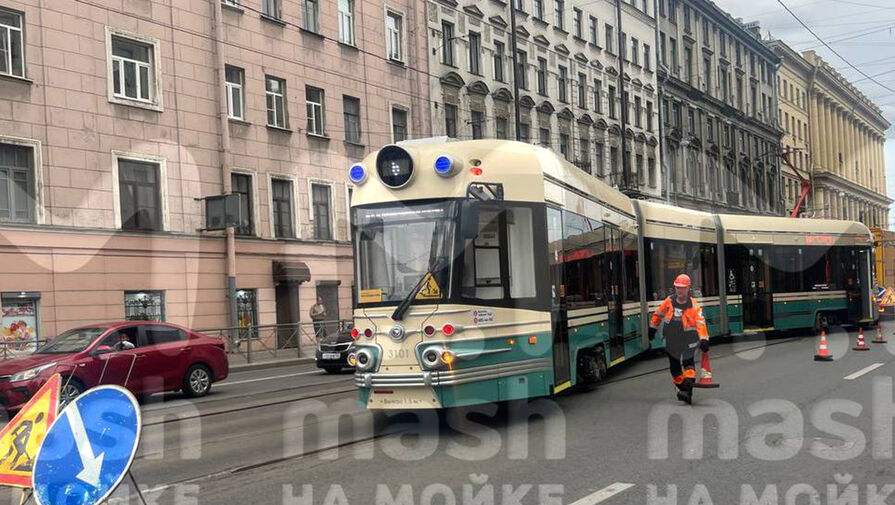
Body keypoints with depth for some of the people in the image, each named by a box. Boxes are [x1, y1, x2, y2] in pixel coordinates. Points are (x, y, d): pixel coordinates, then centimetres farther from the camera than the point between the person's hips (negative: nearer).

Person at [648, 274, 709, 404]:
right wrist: (653, 328, 21)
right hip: (671, 339, 4)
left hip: (688, 339, -4)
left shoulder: (694, 305, -13)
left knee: (688, 361, -20)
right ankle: (681, 387, 26)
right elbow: (658, 314, 16)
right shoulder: (669, 301, 0)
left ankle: (688, 387, -26)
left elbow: (700, 323, -22)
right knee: (674, 365, 10)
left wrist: (704, 340, -33)